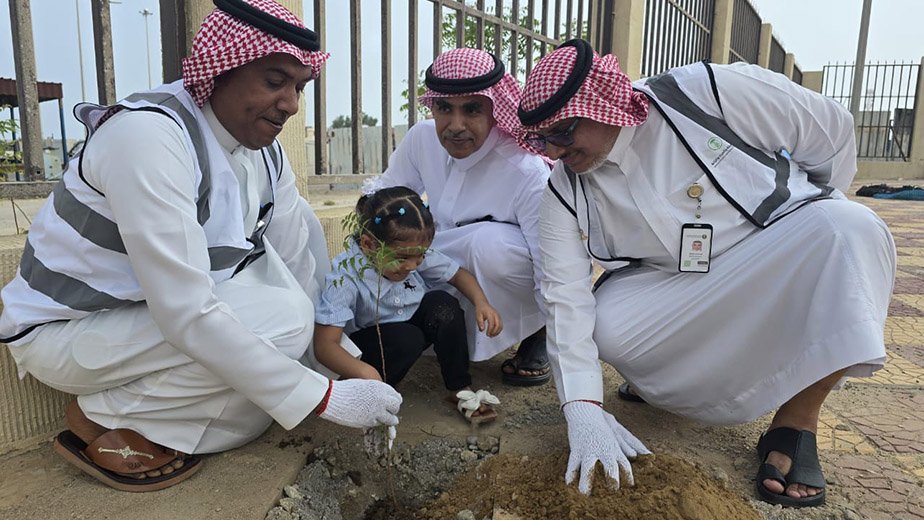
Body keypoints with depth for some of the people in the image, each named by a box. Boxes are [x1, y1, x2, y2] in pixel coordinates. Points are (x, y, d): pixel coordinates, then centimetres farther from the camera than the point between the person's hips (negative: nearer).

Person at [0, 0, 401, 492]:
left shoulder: (262, 147, -6)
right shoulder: (148, 134, -30)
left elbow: (301, 259, -4)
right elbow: (187, 314, -36)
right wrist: (325, 397, -33)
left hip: (172, 307, 8)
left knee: (296, 221, -6)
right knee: (279, 320, -26)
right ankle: (107, 419, -6)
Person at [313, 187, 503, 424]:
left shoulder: (415, 254, -17)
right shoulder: (346, 275, -31)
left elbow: (459, 274, -1)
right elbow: (324, 345, -35)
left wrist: (481, 302, -21)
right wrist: (364, 372, -53)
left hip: (415, 325, 5)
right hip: (369, 342, -5)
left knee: (442, 303, -23)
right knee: (406, 339, -35)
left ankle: (461, 389, -12)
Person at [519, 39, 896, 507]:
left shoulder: (708, 93, -22)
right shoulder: (564, 192, -13)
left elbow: (831, 130, -8)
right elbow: (566, 295, -19)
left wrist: (820, 218, 4)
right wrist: (583, 408, -28)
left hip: (778, 252, -1)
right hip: (674, 283, 1)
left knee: (850, 230, -32)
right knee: (608, 327, -26)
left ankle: (796, 424, -20)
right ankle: (677, 370, 10)